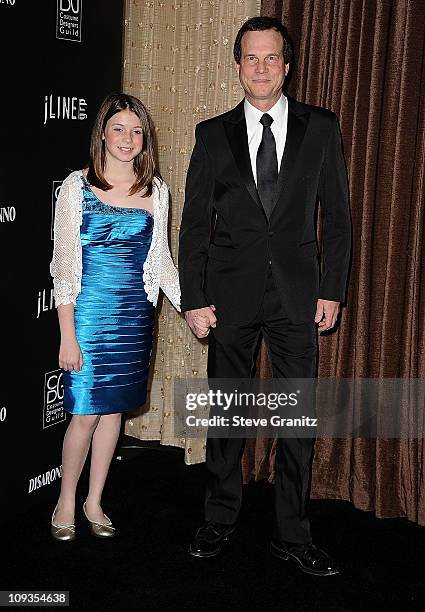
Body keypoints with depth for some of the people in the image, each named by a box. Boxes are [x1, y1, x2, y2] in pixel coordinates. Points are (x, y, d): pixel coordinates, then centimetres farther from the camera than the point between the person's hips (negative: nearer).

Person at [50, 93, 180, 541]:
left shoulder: (155, 190, 6)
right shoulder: (78, 187, -5)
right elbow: (64, 265, -6)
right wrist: (67, 334, -10)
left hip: (134, 314, 4)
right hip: (88, 312, -3)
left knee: (114, 407, 11)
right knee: (85, 412, -1)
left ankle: (95, 501, 27)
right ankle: (66, 501, 22)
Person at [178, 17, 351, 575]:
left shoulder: (321, 127, 4)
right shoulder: (212, 134, 5)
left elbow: (337, 215, 5)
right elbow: (195, 223, 4)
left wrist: (333, 290, -1)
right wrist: (193, 299, -2)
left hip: (297, 294, 0)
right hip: (231, 294, 0)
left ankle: (292, 534, 19)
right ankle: (220, 518, 27)